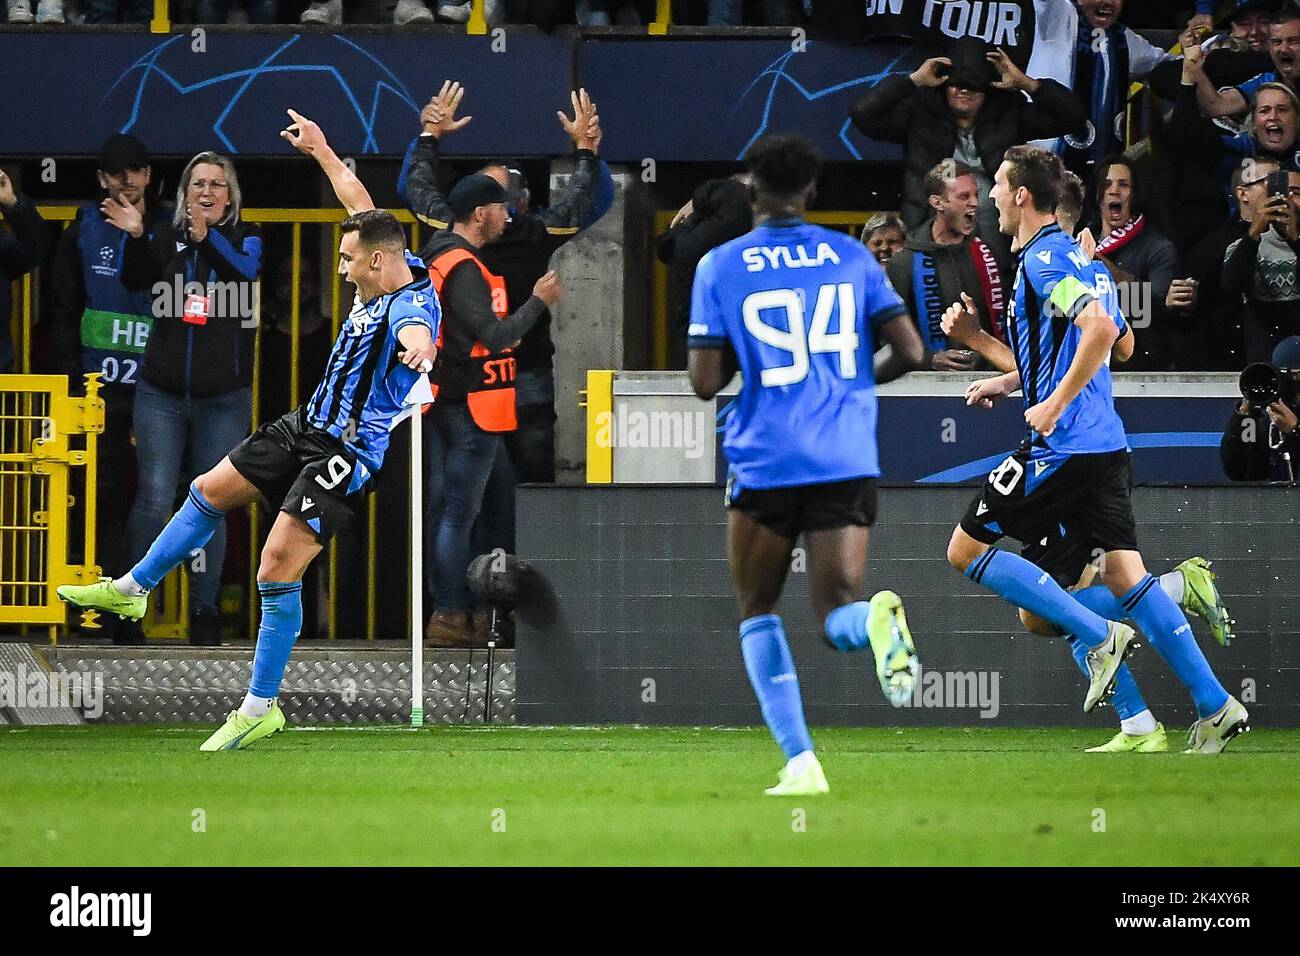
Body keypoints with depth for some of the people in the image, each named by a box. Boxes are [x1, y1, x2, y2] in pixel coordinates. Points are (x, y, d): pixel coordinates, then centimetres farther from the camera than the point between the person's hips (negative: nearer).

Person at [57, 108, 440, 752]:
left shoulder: (411, 304, -26)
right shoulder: (386, 270, 1)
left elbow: (416, 333, -53)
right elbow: (361, 203, 20)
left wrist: (417, 349, -77)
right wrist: (321, 151, 33)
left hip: (346, 456, -10)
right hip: (307, 427, 10)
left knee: (278, 569, -15)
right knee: (211, 489, 21)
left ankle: (260, 710, -6)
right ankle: (132, 589, 41)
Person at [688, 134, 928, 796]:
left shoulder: (720, 268, 0)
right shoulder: (851, 257, 7)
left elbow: (705, 384, -3)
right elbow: (910, 353, 2)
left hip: (766, 462, -2)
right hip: (848, 461, 2)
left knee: (757, 615, 17)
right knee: (838, 614, 1)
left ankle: (800, 762, 3)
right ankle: (877, 620, -38)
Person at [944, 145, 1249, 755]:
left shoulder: (1043, 259, -11)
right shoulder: (1067, 255, 19)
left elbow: (1102, 328, -26)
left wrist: (1054, 404, -22)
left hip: (1062, 446, -9)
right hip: (1104, 446, 9)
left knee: (966, 551, -1)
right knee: (1124, 576, 7)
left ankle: (1100, 635, -8)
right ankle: (1215, 707, -1)